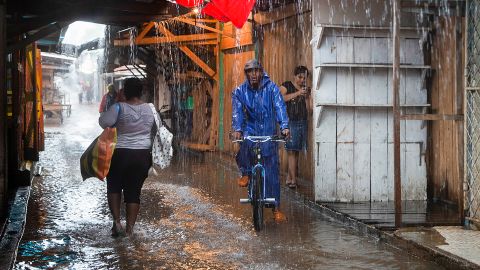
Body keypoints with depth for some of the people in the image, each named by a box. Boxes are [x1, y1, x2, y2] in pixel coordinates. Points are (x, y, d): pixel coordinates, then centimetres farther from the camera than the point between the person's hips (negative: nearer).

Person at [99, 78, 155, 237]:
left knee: (114, 187, 17)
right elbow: (153, 131, 14)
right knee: (134, 191, 9)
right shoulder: (149, 109, 3)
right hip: (142, 155, 3)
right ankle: (130, 228, 4)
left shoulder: (120, 108, -12)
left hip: (121, 154, -3)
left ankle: (116, 220, 2)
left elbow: (103, 122, -19)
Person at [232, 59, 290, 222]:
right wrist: (237, 129, -29)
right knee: (245, 144, -35)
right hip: (250, 128, 1)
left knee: (272, 170, -3)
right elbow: (237, 111, -11)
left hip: (268, 131, -1)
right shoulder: (240, 91, 0)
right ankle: (246, 173, -6)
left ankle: (276, 208, 4)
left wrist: (284, 126, -31)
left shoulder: (271, 88, -4)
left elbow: (279, 107, -15)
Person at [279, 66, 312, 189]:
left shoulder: (307, 90, 15)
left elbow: (309, 110, 10)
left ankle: (289, 178, 10)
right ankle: (293, 180, -11)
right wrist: (297, 93, -19)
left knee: (295, 151, 4)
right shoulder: (286, 86, 3)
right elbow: (281, 98, -15)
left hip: (302, 123, 5)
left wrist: (306, 98, -6)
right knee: (291, 151, -10)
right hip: (289, 122, -5)